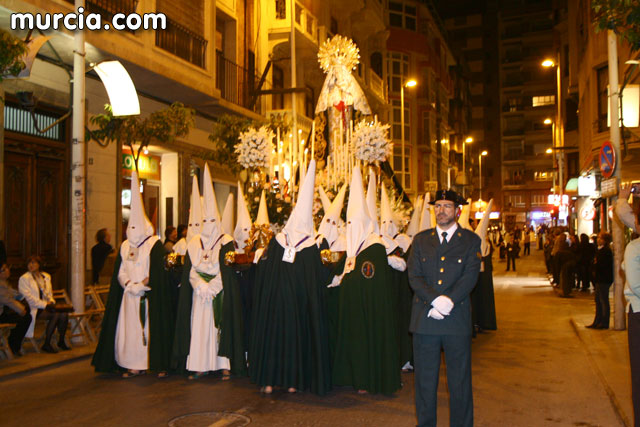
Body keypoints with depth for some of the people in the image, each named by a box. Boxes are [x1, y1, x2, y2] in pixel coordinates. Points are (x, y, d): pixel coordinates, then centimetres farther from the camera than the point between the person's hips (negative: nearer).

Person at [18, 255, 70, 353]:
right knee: (55, 315, -29)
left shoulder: (46, 276, 17)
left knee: (64, 315, -21)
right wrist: (44, 304, -17)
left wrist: (51, 302, -1)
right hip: (33, 309, -6)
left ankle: (61, 341, -6)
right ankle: (46, 344, -20)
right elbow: (28, 297, -12)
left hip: (45, 306, 6)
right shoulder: (24, 278, -3)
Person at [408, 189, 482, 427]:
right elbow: (414, 277, 1)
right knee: (424, 380, 8)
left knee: (460, 381, 6)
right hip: (424, 318, 2)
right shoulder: (420, 240, 11)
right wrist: (435, 299, -14)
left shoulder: (471, 241, 6)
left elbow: (470, 276, -5)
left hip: (457, 320, -1)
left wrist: (449, 301, -17)